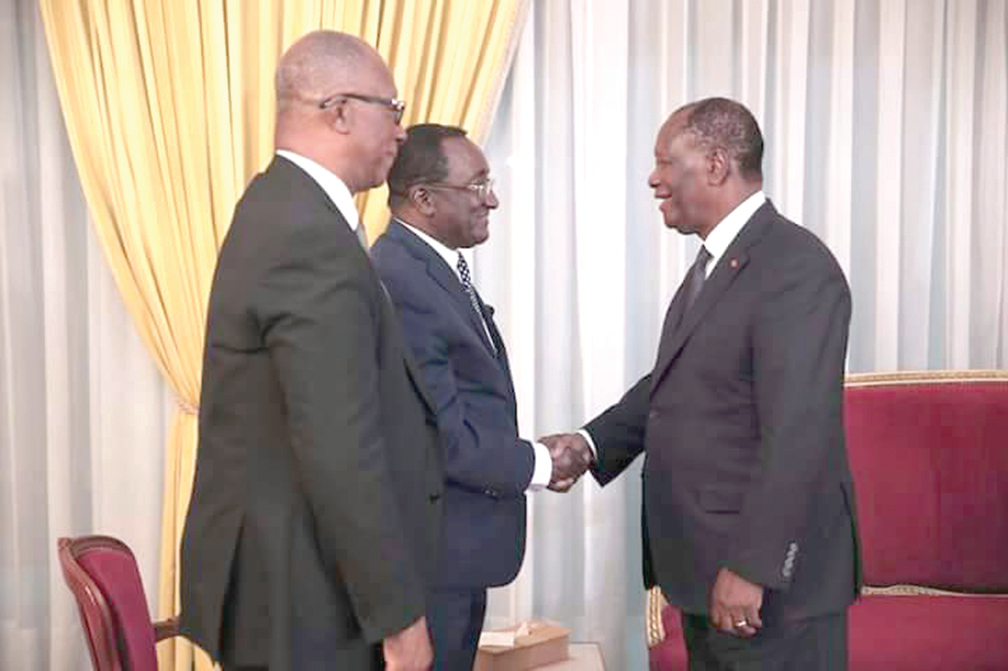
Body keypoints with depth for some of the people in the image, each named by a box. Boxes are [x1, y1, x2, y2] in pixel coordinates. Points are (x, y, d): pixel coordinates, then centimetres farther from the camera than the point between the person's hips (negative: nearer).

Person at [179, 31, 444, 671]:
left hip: (281, 570, 10)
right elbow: (340, 452, -25)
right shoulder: (311, 236, -22)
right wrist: (398, 614, -18)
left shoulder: (282, 209, 9)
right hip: (302, 593, -10)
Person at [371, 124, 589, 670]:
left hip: (457, 544, 10)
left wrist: (532, 452, 3)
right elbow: (444, 438, -23)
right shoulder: (399, 282, -23)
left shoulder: (432, 267, 10)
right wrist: (539, 466, -10)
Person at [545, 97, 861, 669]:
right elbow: (673, 381, 17)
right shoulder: (715, 262, 12)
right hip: (706, 561, 9)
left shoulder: (796, 267, -19)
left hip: (771, 576, -9)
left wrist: (750, 568, -23)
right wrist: (592, 442, 5)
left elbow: (796, 437, -24)